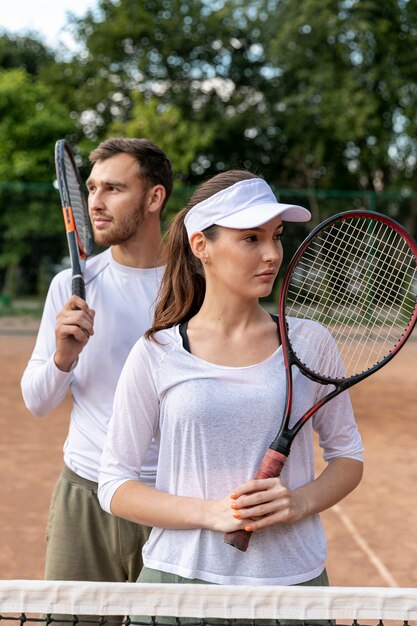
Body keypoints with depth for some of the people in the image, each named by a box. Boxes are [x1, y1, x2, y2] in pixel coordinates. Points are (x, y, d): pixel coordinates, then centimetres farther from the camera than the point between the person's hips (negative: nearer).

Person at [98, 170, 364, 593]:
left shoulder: (308, 342, 0)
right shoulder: (156, 355, -5)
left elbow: (347, 454, 9)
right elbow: (114, 486, -4)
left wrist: (301, 501, -12)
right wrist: (208, 513, -18)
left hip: (295, 574, 2)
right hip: (181, 571, -1)